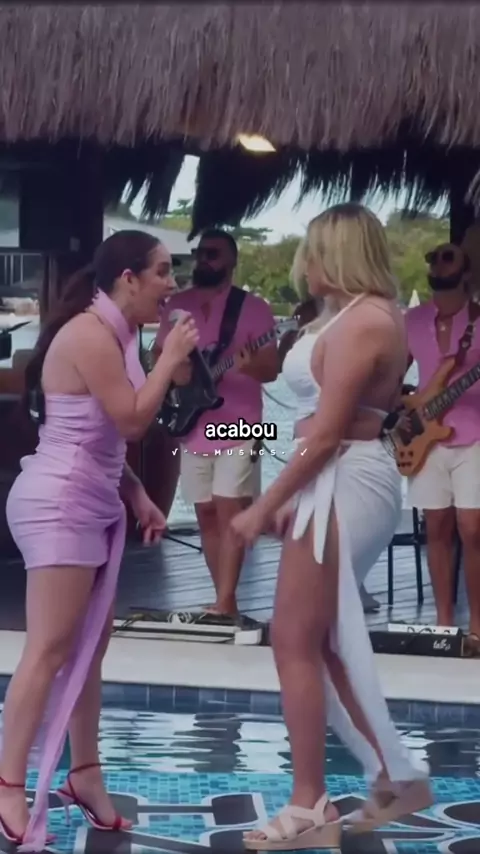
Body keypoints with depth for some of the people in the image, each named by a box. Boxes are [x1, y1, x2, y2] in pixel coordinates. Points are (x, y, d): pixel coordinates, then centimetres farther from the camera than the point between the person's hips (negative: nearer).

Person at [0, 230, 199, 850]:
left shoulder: (113, 334, 16)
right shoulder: (90, 334, -16)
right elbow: (132, 421, -18)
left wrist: (138, 496, 14)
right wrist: (171, 358, -9)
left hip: (90, 504, 10)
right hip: (60, 504, -10)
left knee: (89, 644, 11)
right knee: (50, 649, -12)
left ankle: (84, 774, 17)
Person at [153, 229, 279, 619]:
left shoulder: (253, 308, -2)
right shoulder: (177, 305, 11)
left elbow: (272, 369, -4)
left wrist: (251, 366, -27)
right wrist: (175, 371, -6)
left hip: (238, 428, -5)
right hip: (193, 429, 5)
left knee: (230, 513, -11)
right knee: (207, 516, 7)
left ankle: (224, 603, -13)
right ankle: (226, 601, 15)